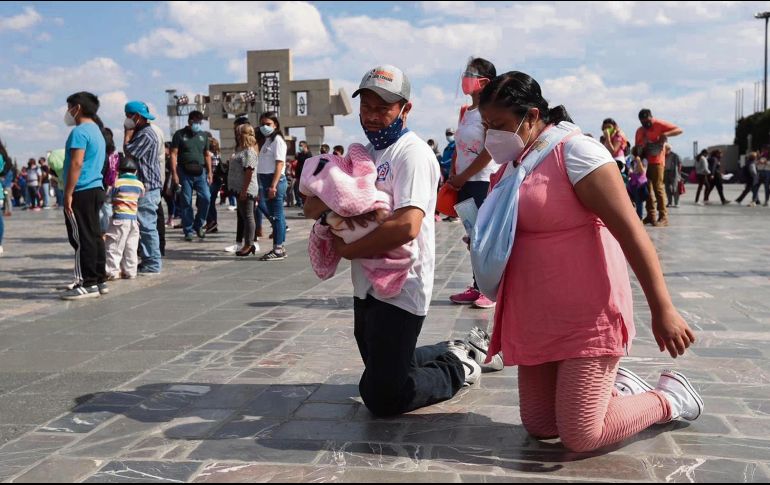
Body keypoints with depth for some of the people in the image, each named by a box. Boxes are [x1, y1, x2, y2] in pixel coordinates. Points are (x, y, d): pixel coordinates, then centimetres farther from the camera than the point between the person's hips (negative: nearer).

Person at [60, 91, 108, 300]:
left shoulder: (79, 131, -11)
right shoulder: (97, 131, 19)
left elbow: (76, 164, -20)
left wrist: (68, 193, -18)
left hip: (82, 192, -10)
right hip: (95, 189, 10)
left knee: (81, 239, -6)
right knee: (94, 236, 11)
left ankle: (88, 284, -5)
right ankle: (99, 280, 15)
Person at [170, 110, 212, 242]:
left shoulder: (204, 135, 14)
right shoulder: (180, 135, 2)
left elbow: (207, 155, 18)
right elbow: (174, 154, -1)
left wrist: (209, 172, 11)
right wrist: (174, 173, -9)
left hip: (200, 172, 3)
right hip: (185, 172, -3)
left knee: (206, 197, -12)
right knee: (186, 202, -1)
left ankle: (198, 225, 8)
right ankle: (188, 231, 7)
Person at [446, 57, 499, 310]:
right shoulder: (465, 112, 14)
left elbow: (490, 150, -16)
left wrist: (462, 177, -11)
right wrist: (453, 177, 5)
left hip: (484, 181, -8)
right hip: (464, 184, 8)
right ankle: (478, 287, 19)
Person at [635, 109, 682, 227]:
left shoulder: (659, 124, -4)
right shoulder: (639, 131, 13)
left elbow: (679, 130, -9)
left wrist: (665, 134, -25)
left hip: (656, 161, -6)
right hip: (644, 161, 7)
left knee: (658, 187, -11)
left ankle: (663, 217, -11)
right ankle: (651, 215, 12)